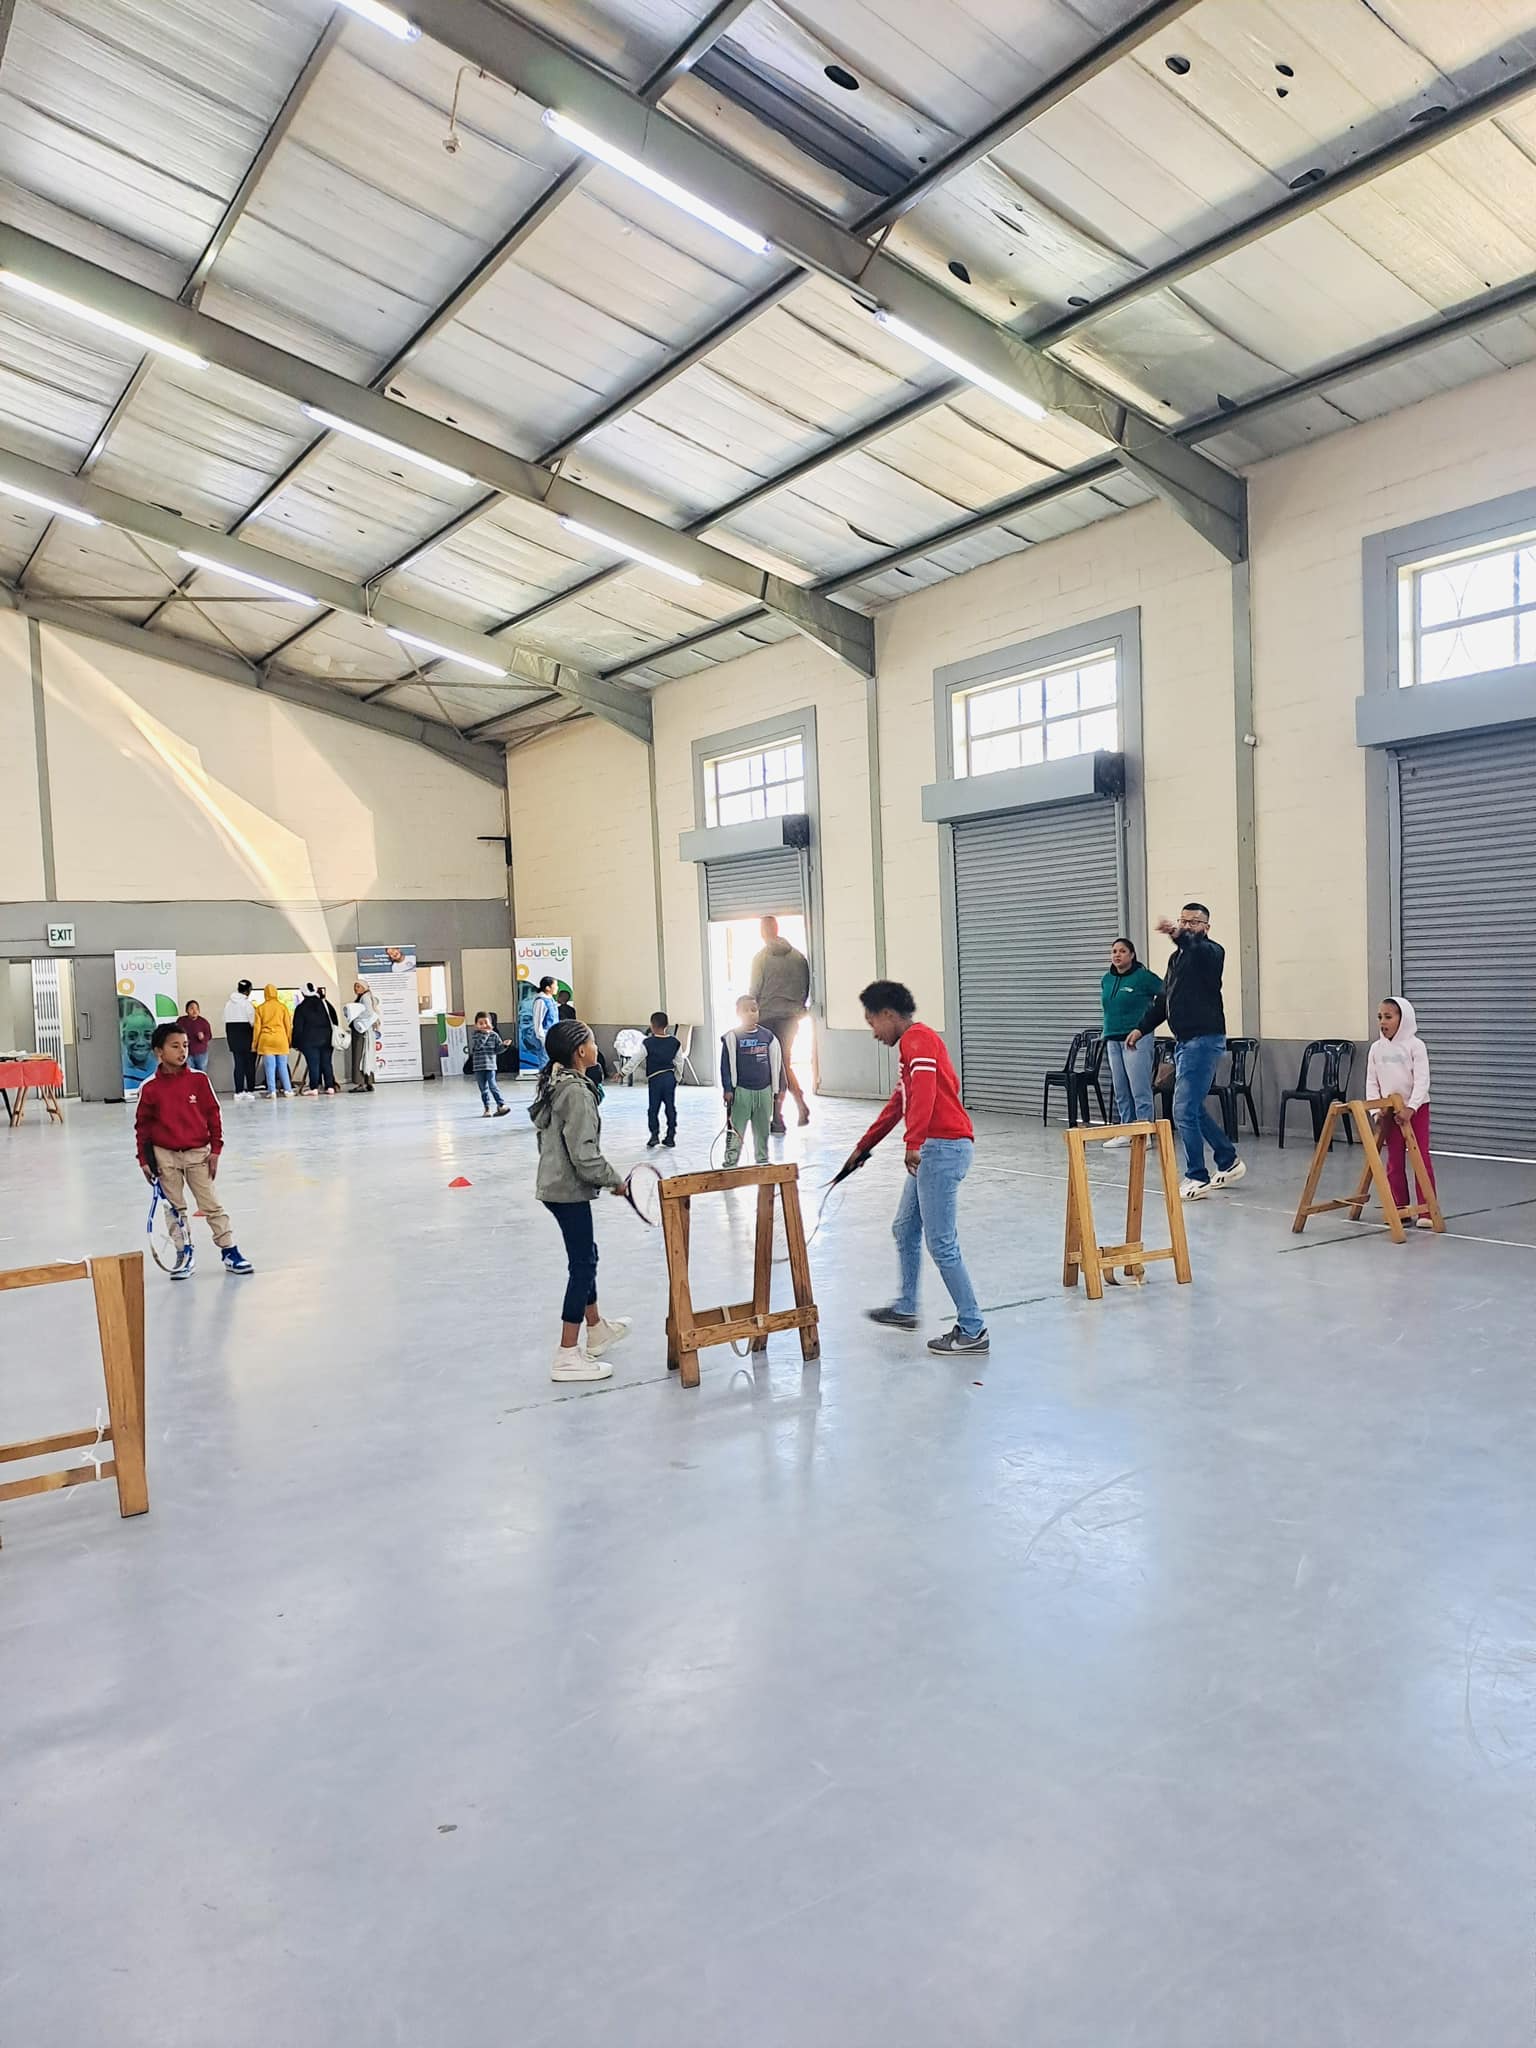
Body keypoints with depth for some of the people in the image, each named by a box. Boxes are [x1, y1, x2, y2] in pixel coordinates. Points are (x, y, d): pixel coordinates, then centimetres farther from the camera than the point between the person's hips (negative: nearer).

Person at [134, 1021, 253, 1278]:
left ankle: (230, 1251, 9)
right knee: (175, 1209, 10)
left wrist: (215, 1149, -2)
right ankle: (185, 1253, 22)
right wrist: (144, 1159, 0)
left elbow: (213, 1114, -1)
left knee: (212, 1205, 3)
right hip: (165, 1155, 0)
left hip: (198, 1152, 0)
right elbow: (142, 1124, 1)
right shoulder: (150, 1087, -7)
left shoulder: (199, 1079, -6)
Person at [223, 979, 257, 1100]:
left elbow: (226, 1022, 7)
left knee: (238, 1064, 6)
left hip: (233, 1037, 5)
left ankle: (238, 1092, 5)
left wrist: (229, 1039, 12)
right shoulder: (247, 1003, -11)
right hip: (247, 1037, -5)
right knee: (249, 1064, 2)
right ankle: (250, 1091, 2)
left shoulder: (228, 1004, 7)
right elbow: (253, 1022, -14)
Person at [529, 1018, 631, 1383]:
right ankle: (568, 1356, -1)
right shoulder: (577, 1092, -21)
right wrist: (614, 1181, -12)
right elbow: (584, 1154, -25)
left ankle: (596, 1330, 39)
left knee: (585, 1256, 22)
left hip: (555, 1184, 10)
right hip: (570, 1190, -10)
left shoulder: (556, 1084, 9)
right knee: (582, 1264, -4)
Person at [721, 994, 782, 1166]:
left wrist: (779, 1088, 9)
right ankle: (731, 1162, 1)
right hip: (741, 1091, -4)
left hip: (764, 1090, 4)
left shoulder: (767, 1036, 5)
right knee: (735, 1129, -3)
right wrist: (727, 1089, -10)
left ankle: (762, 1161, 25)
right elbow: (726, 1065, -5)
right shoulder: (731, 1037, -4)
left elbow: (777, 1063, 10)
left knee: (762, 1129, 13)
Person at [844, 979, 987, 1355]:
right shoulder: (914, 1042, 22)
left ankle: (972, 1331, -1)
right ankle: (905, 1308, 35)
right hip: (935, 1148, 11)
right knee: (904, 1229, 21)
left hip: (943, 1147, -11)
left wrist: (913, 1145, -36)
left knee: (941, 1245, -7)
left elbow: (924, 1094, -27)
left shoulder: (916, 1039, -10)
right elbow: (898, 1104, 29)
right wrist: (863, 1147, 34)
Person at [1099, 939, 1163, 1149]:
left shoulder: (1143, 977, -8)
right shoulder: (1106, 980, 11)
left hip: (1137, 1039, -7)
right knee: (1121, 1092, 11)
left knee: (1140, 1090, -6)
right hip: (1113, 1040, 7)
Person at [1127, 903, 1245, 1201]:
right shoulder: (1178, 957, 18)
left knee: (1184, 1110, -10)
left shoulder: (1211, 951, -8)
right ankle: (1229, 1162, 31)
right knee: (1194, 1108, 16)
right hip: (1184, 1041, 9)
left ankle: (1197, 1178, 1)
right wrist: (1142, 1029, 14)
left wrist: (1180, 936, -55)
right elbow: (1162, 1000, 23)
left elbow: (1203, 951, -35)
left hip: (1204, 1040, -9)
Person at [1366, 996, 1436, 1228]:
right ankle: (1399, 1208, 16)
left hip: (1416, 1108, -4)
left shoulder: (1415, 1045, -9)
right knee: (1394, 1161, 7)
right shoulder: (1376, 1048, 3)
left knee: (1421, 1158, -3)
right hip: (1389, 1111, 4)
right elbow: (1372, 1082, 5)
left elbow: (1422, 1081, -15)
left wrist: (1410, 1108, -23)